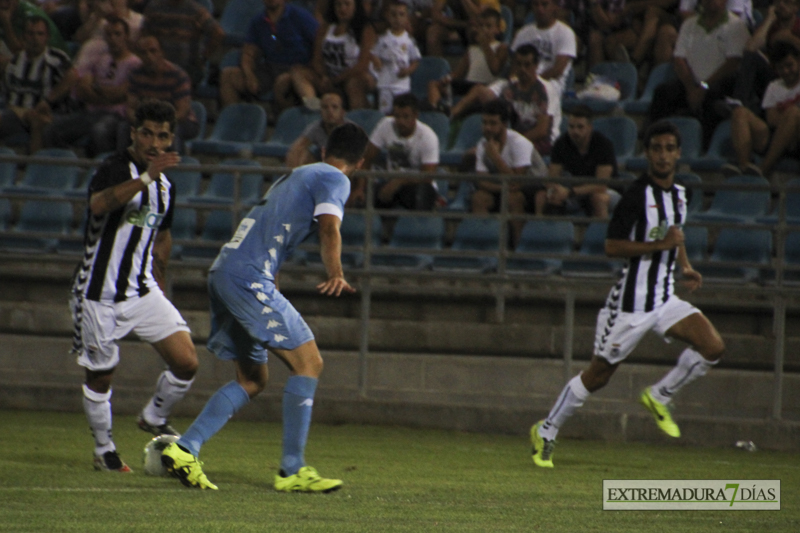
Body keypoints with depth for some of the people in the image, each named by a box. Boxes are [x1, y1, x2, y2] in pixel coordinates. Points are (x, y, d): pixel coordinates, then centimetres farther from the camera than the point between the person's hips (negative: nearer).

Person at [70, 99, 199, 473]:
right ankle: (104, 450, 25)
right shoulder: (115, 169, -15)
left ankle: (154, 418, 20)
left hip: (143, 291, 6)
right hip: (98, 294, -6)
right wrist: (146, 177, -45)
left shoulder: (165, 186, 9)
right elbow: (99, 204, -38)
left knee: (186, 362, -6)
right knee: (100, 375, 5)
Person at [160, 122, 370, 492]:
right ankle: (292, 471, -10)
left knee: (252, 380, 14)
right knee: (308, 362, -8)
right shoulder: (333, 180, 1)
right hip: (249, 278, -9)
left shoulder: (293, 176, 27)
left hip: (223, 274, 9)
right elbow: (329, 228, -19)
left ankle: (183, 451, 4)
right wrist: (335, 275, -33)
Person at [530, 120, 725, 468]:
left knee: (713, 347, -12)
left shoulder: (679, 194, 9)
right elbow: (612, 246, -20)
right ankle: (546, 432, 20)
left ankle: (659, 397, 9)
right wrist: (659, 245, -25)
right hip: (631, 301, -6)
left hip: (665, 299, 6)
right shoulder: (638, 194, -16)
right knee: (598, 375, 2)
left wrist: (684, 267, 15)